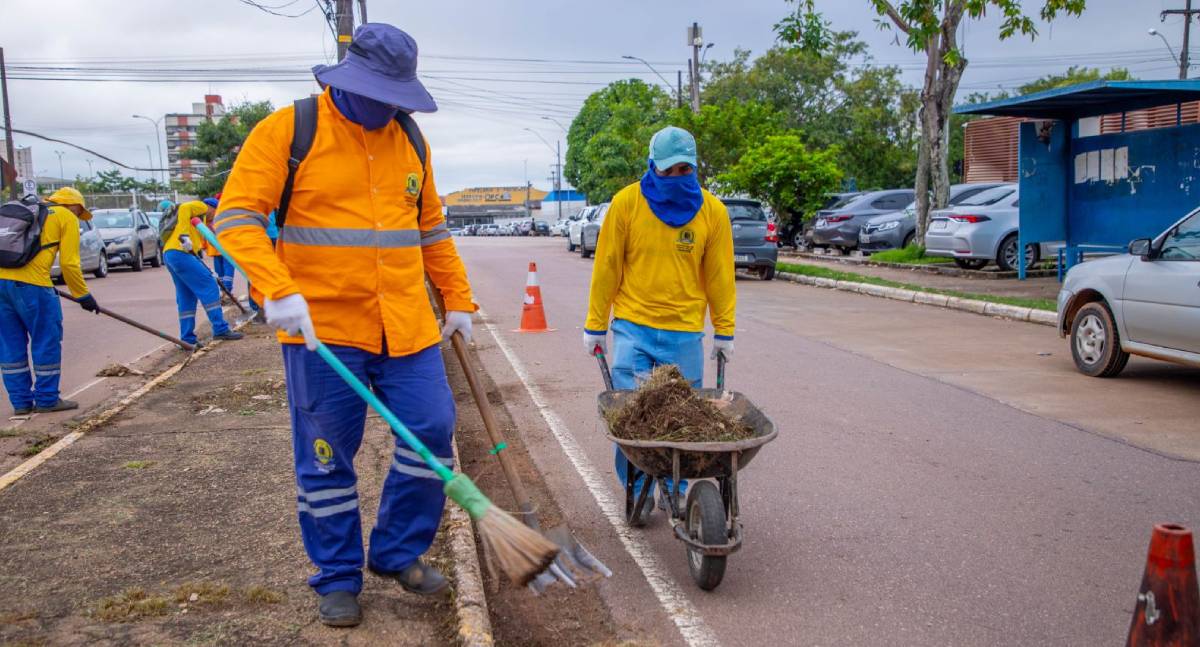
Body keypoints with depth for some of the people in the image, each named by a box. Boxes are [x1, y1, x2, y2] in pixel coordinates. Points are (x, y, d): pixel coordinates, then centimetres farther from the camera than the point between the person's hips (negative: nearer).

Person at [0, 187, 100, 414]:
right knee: (47, 341, 6)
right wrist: (83, 296, 7)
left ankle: (21, 401, 18)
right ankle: (47, 399, 11)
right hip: (30, 284, -7)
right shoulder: (66, 217, 8)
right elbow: (69, 263, 0)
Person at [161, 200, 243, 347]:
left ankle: (187, 339, 10)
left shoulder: (199, 217, 31)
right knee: (209, 287, -9)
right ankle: (220, 329, -13)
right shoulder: (201, 207, 4)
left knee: (186, 297, 11)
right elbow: (184, 208, -17)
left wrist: (205, 270, 21)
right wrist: (184, 235, -25)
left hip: (169, 253, 10)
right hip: (180, 253, -10)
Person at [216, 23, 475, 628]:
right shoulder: (287, 130, -5)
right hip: (322, 326, -4)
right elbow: (237, 215, -12)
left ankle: (398, 552, 24)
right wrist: (278, 291, -26)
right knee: (326, 461, 6)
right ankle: (337, 579, 24)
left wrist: (458, 299, 15)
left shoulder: (409, 139, 10)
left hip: (408, 327, 4)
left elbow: (431, 229, 19)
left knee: (432, 436, 2)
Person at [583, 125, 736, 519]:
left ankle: (674, 491, 23)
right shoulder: (626, 203, -5)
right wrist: (595, 326, 2)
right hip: (633, 327, -1)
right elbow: (606, 268, 0)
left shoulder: (712, 210, -1)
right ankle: (638, 491, 15)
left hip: (686, 331, 1)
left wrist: (724, 331, 8)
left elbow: (719, 275, 6)